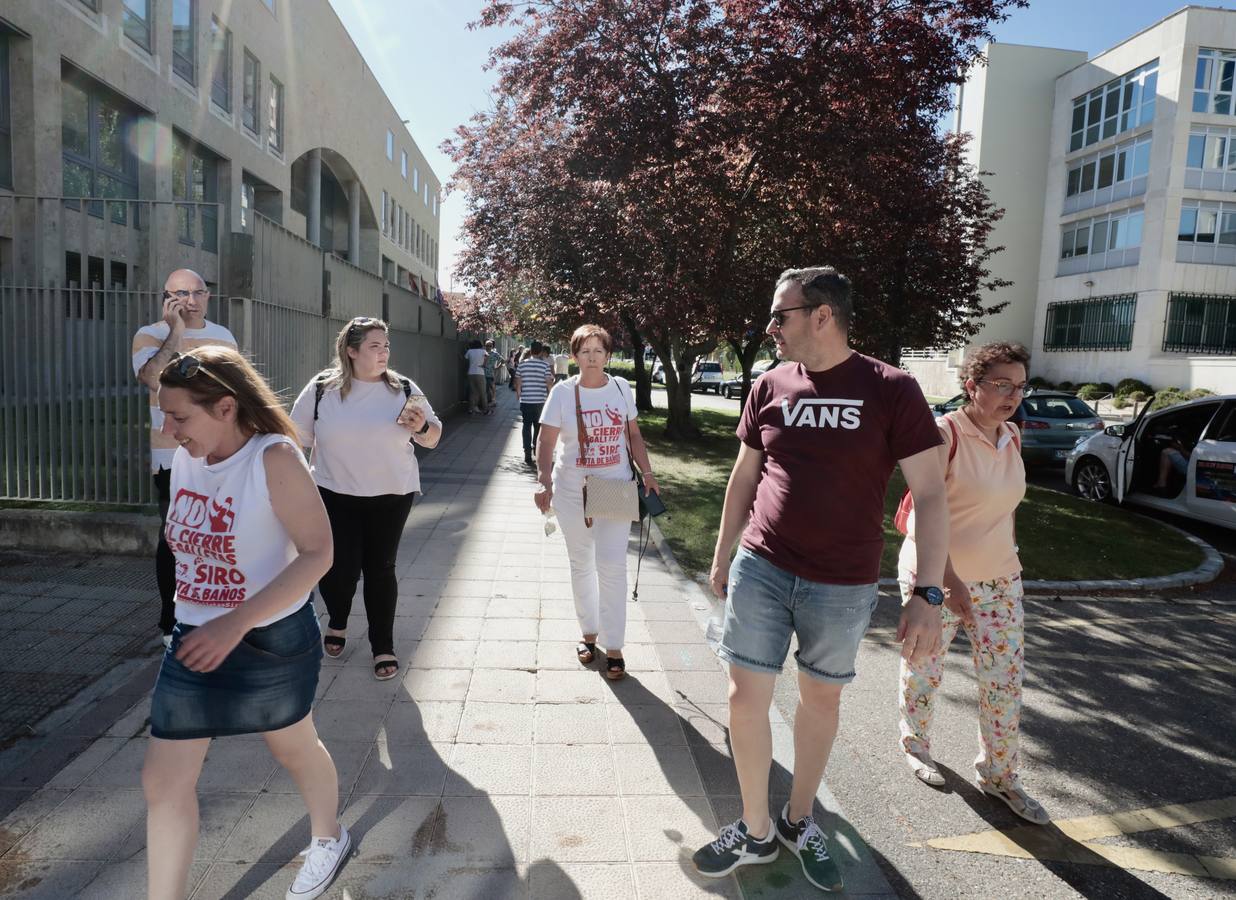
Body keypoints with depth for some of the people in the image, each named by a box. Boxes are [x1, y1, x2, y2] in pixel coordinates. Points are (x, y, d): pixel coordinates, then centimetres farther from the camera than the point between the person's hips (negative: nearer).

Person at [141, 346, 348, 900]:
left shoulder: (274, 458, -24)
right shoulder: (186, 457, -4)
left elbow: (317, 553, -26)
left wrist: (236, 623, -32)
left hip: (270, 641, -5)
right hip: (195, 640, 6)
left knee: (294, 749, 19)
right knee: (163, 782, 9)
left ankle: (329, 840, 48)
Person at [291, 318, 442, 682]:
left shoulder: (403, 388, -2)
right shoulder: (321, 388, -4)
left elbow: (433, 437, 5)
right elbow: (296, 440, 4)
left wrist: (421, 427, -17)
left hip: (392, 495, 1)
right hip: (336, 495, 0)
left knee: (380, 568, 6)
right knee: (340, 567, -1)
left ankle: (383, 648, 22)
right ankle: (337, 623, 34)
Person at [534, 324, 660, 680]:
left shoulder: (621, 388, 1)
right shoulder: (563, 392, -6)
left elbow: (633, 435, 9)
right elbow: (546, 443, -9)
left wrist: (647, 474, 1)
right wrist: (545, 484, -22)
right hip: (572, 490, 0)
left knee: (612, 565, -4)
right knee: (581, 563, 13)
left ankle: (613, 647, 6)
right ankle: (589, 633, 30)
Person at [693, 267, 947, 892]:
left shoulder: (891, 391, -9)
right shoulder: (769, 387, 1)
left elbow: (930, 495, -9)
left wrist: (928, 594, -14)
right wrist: (722, 557, 15)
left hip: (843, 587, -2)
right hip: (760, 571, 2)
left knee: (821, 700, 15)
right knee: (746, 697, 5)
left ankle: (798, 821, 38)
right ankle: (756, 832, 27)